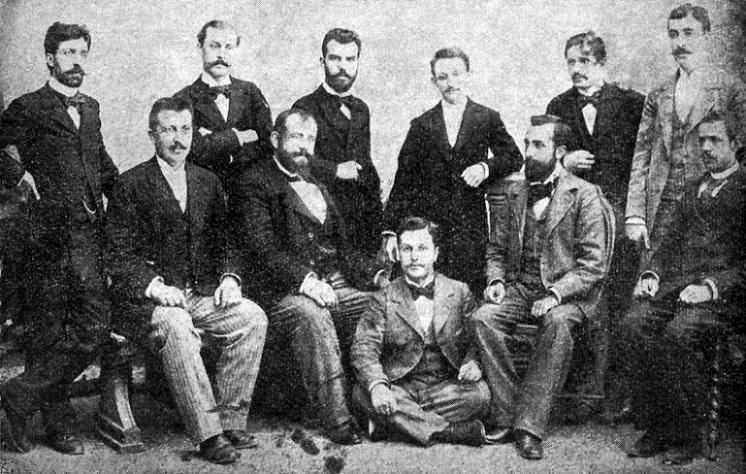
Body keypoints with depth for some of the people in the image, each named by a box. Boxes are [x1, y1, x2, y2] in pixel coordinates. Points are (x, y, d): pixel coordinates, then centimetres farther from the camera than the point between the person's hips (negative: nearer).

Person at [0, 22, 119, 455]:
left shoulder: (91, 108, 20)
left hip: (90, 232, 6)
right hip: (48, 233, -6)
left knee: (96, 326, -3)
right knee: (48, 330, -2)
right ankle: (58, 421, 11)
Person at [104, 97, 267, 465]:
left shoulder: (207, 182, 16)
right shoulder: (130, 185, 0)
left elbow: (223, 241, 18)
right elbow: (118, 255, -5)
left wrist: (229, 277, -2)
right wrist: (154, 285, -21)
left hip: (202, 295, 5)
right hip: (146, 301, -5)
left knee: (252, 317, -21)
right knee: (176, 325, -36)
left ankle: (230, 420, -15)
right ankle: (207, 434, -31)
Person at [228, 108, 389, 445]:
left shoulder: (317, 187, 26)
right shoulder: (254, 184, 3)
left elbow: (343, 247, 23)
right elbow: (261, 249, -11)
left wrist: (377, 275, 4)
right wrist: (304, 280, -24)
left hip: (335, 284, 6)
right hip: (284, 291, -6)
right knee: (311, 315, -37)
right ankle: (337, 420, -32)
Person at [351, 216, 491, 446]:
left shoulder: (459, 292, 9)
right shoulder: (383, 298, 6)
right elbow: (364, 347, -4)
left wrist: (473, 363, -16)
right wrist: (376, 385, -25)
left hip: (446, 388, 0)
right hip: (400, 388, 0)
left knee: (479, 393, -28)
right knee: (362, 394, -29)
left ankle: (400, 423, -21)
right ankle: (452, 431, -27)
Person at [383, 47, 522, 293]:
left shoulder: (488, 119, 9)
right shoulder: (422, 125, 11)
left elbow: (514, 157, 2)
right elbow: (403, 180, 8)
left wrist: (485, 167, -19)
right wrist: (391, 230, 1)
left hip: (470, 225, -1)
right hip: (425, 223, 1)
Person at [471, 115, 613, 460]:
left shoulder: (586, 195, -3)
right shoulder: (520, 195, 15)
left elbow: (595, 264, -10)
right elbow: (497, 248, 22)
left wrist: (555, 294, -21)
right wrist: (495, 280, 1)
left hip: (568, 295, -5)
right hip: (521, 289, 5)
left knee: (558, 323, -37)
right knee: (482, 318, -23)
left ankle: (530, 426, -31)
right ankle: (507, 417, -18)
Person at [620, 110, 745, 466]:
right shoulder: (693, 190, 27)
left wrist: (712, 287, -18)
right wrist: (652, 272, 5)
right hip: (676, 284, 6)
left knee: (678, 334, -32)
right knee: (635, 326, -22)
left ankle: (687, 436, -14)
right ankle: (655, 429, -12)